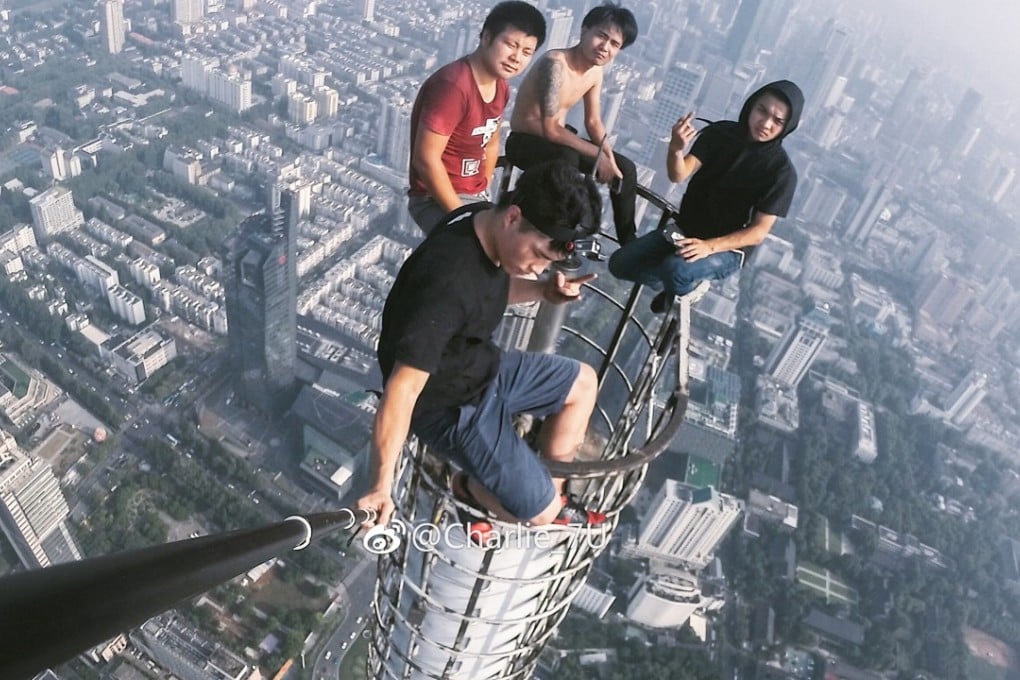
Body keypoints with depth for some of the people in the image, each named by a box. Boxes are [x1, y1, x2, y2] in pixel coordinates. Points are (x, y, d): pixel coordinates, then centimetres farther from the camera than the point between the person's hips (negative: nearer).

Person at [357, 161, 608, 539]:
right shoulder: (448, 283, -37)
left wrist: (543, 291, -8)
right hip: (449, 404, -8)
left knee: (582, 383, 18)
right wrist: (381, 488, -36)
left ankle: (552, 490, 33)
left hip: (482, 366, 9)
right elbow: (402, 390, -37)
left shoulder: (485, 220, -11)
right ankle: (473, 489, 26)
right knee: (538, 512, -6)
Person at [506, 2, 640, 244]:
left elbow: (593, 122, 7)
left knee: (625, 167, 6)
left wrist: (608, 157, -11)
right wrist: (598, 153, -26)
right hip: (523, 140, -8)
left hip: (556, 139, 9)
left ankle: (629, 243, 19)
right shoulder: (556, 63, -26)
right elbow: (550, 129, -30)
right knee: (567, 158, -41)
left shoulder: (596, 71, 0)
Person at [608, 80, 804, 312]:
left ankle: (687, 288, 2)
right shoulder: (720, 132, -5)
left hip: (728, 248, -4)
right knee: (620, 264, -8)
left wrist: (710, 246, -30)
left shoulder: (782, 171, -15)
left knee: (676, 270, -35)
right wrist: (676, 149, -37)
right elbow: (678, 175, -14)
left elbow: (759, 231, -16)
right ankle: (686, 284, 14)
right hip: (685, 230, 5)